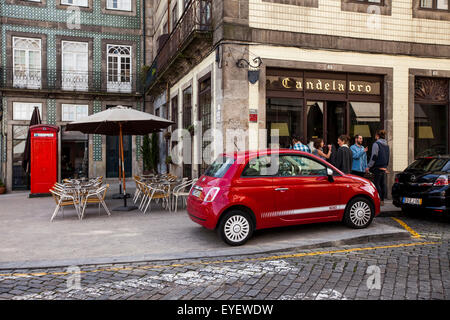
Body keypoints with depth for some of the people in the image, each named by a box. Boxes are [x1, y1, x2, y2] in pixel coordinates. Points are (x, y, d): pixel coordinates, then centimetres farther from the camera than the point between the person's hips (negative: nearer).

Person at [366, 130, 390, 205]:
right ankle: (382, 200, 14)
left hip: (378, 167, -8)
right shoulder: (386, 145, 15)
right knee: (382, 184, 10)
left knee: (376, 184, -4)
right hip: (384, 168, 8)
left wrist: (369, 166, -11)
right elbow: (388, 157, 19)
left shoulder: (376, 144, -10)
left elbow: (374, 157, -15)